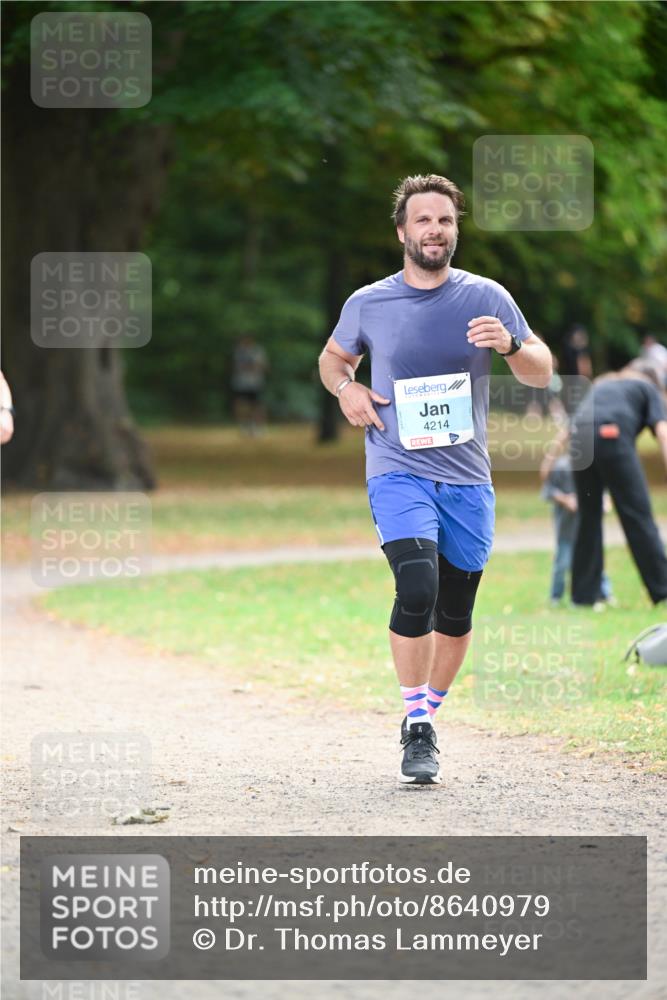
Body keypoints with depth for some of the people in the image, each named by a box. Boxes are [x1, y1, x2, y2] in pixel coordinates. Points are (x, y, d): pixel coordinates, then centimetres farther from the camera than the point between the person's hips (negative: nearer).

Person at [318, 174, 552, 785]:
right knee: (417, 588, -23)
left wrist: (510, 344, -15)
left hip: (467, 479, 2)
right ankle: (417, 732, -14)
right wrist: (345, 388, -1)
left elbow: (542, 374, 6)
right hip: (398, 473, -2)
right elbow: (333, 357, 21)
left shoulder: (487, 298, 3)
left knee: (456, 613, 8)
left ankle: (426, 717, 30)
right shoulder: (369, 304, 2)